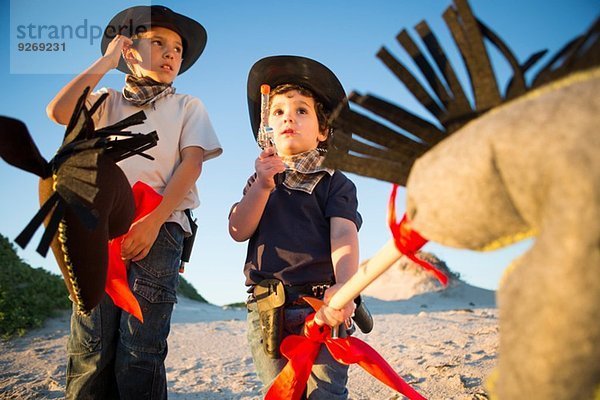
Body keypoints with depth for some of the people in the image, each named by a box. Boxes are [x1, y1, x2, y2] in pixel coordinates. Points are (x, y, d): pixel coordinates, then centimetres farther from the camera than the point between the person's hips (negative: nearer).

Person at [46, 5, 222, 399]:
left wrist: (153, 221, -11)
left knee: (141, 350, -7)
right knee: (91, 347, -4)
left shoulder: (187, 106, 17)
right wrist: (105, 62, 8)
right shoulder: (107, 102, 20)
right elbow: (58, 111, 1)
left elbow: (192, 162, 2)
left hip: (160, 229, -1)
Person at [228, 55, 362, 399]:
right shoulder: (260, 183, 16)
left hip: (321, 308, -3)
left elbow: (344, 235, -14)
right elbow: (238, 231, 2)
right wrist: (263, 186, -13)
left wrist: (344, 286, -34)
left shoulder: (335, 184, 2)